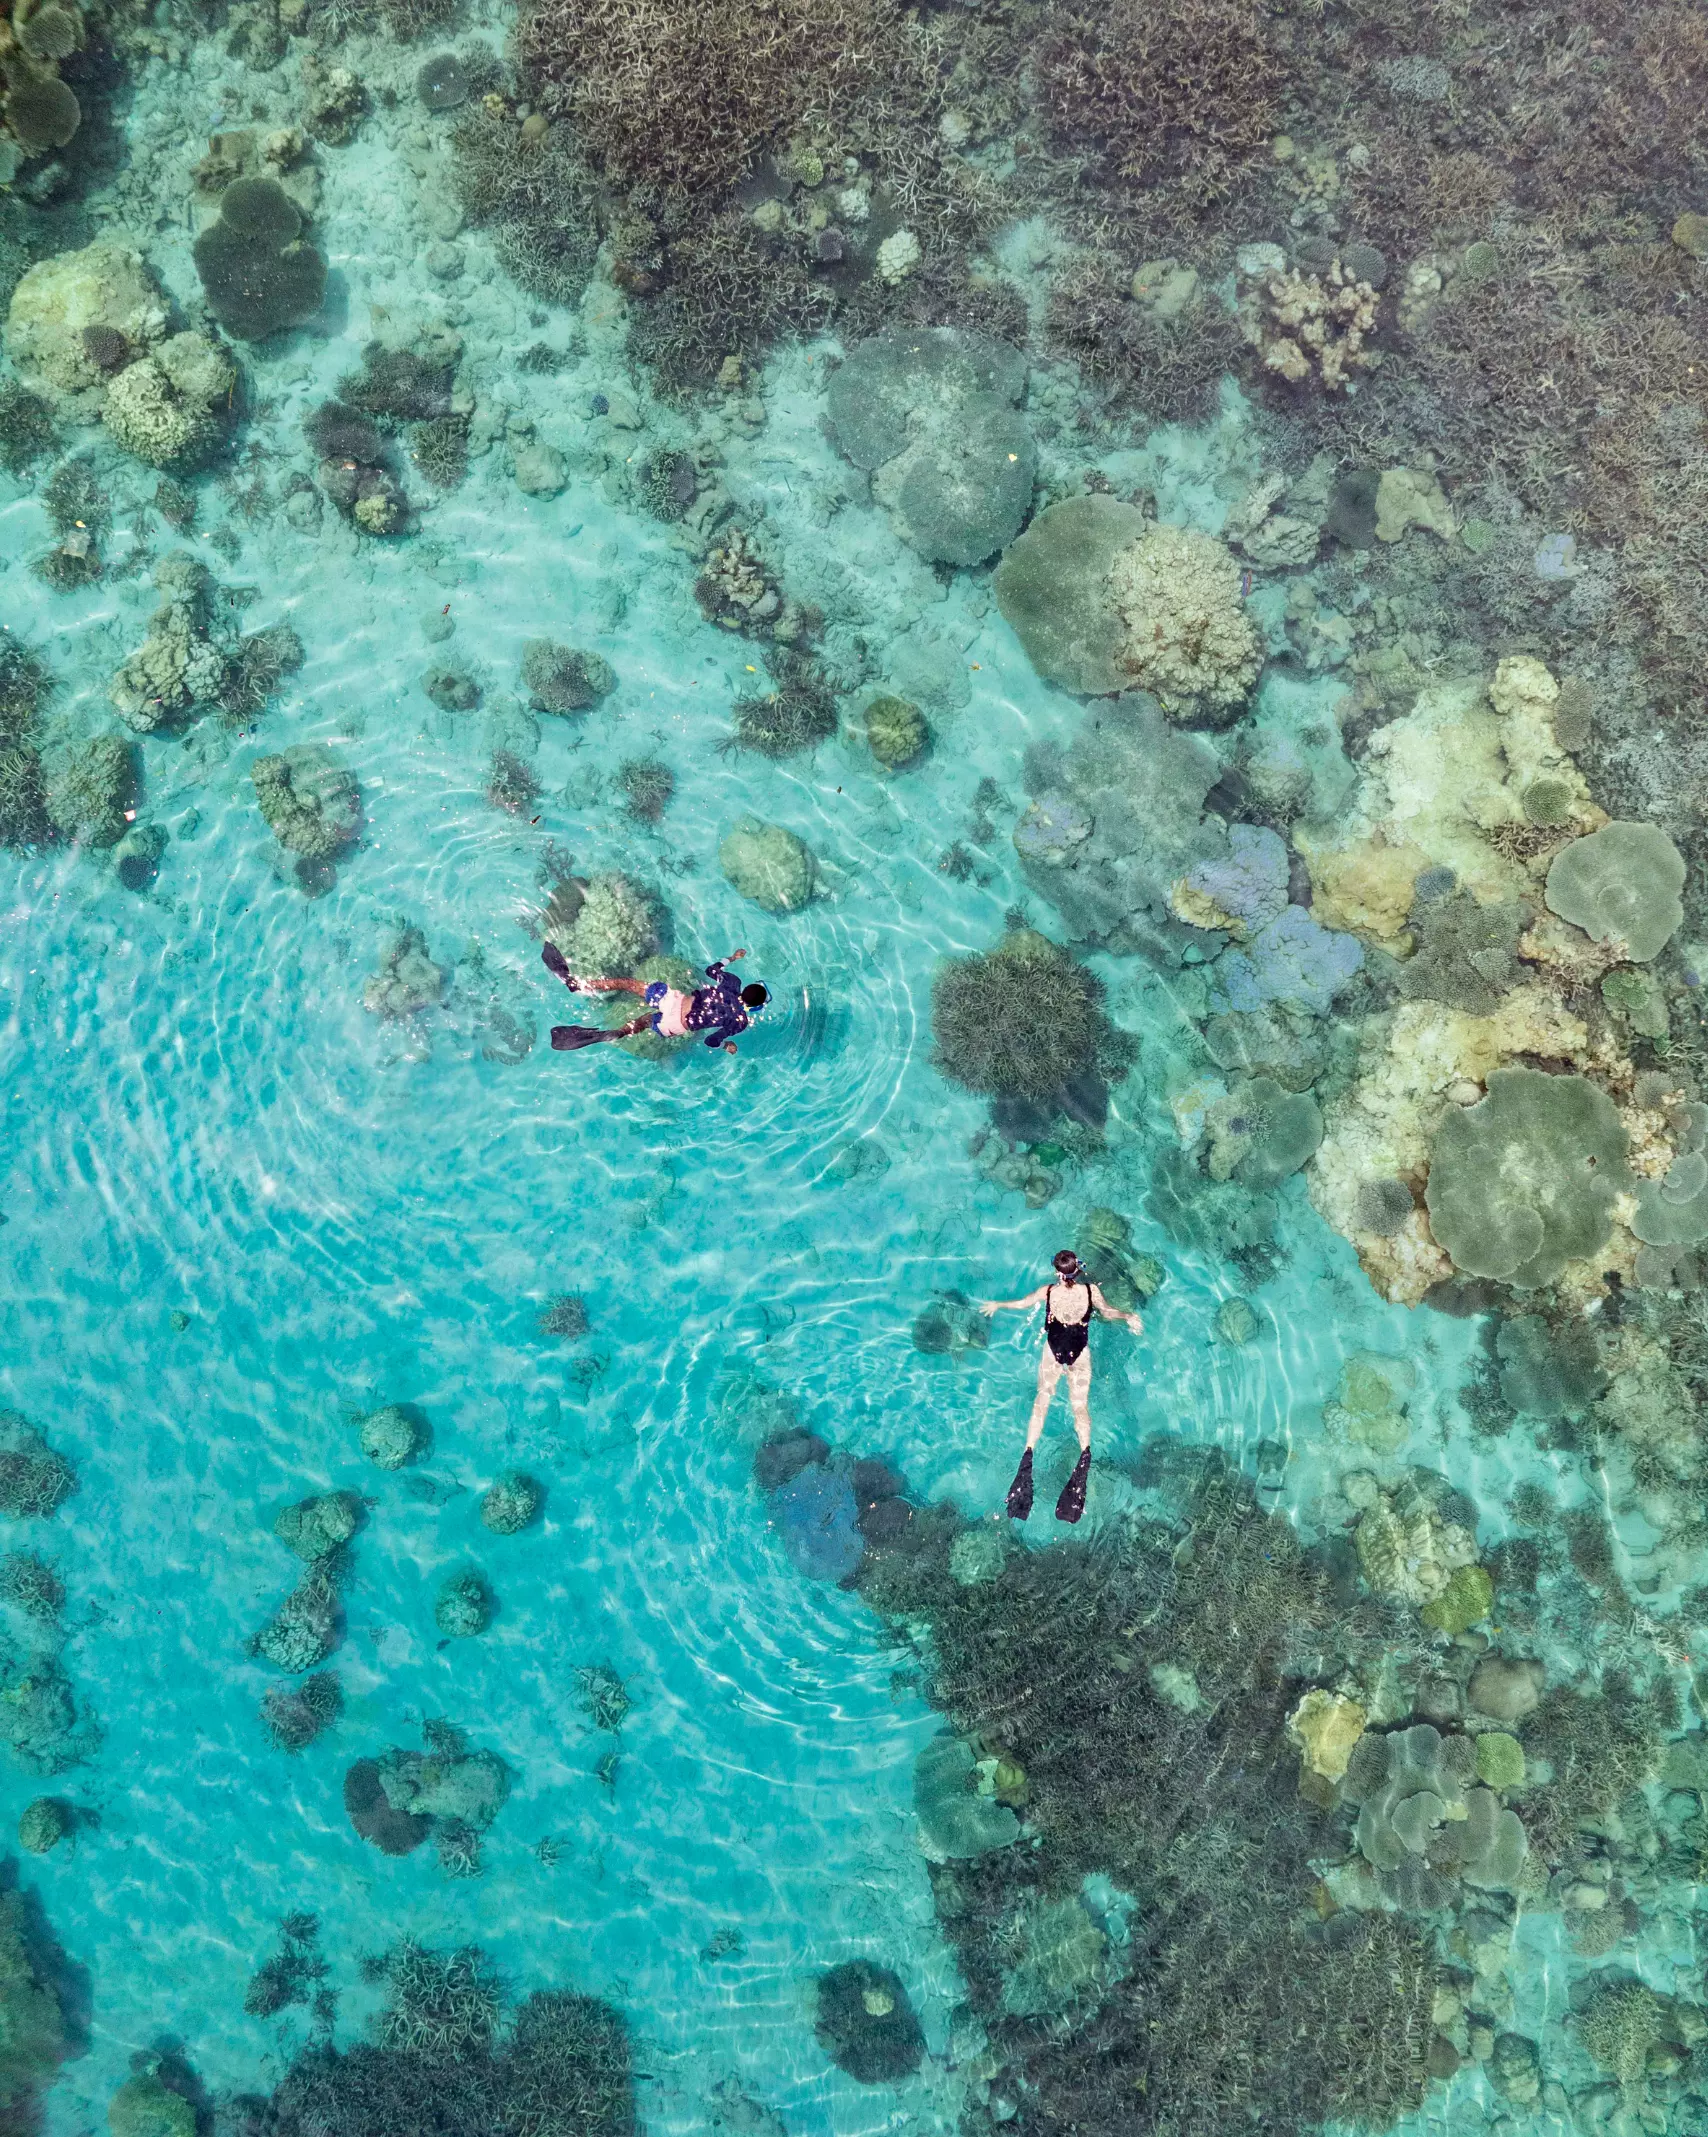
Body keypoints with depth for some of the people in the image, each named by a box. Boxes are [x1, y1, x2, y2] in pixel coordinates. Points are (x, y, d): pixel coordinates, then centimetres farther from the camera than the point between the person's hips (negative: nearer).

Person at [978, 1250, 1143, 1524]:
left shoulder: (1048, 1292, -16)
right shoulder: (1091, 1290, -18)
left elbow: (1022, 1304, 2)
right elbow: (1107, 1312, -1)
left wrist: (997, 1305, 21)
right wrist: (1129, 1317, 17)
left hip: (1053, 1352, 0)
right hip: (1080, 1354, 0)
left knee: (1042, 1399, 8)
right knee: (1080, 1404, 3)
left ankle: (1029, 1451, -4)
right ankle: (1085, 1450, -21)